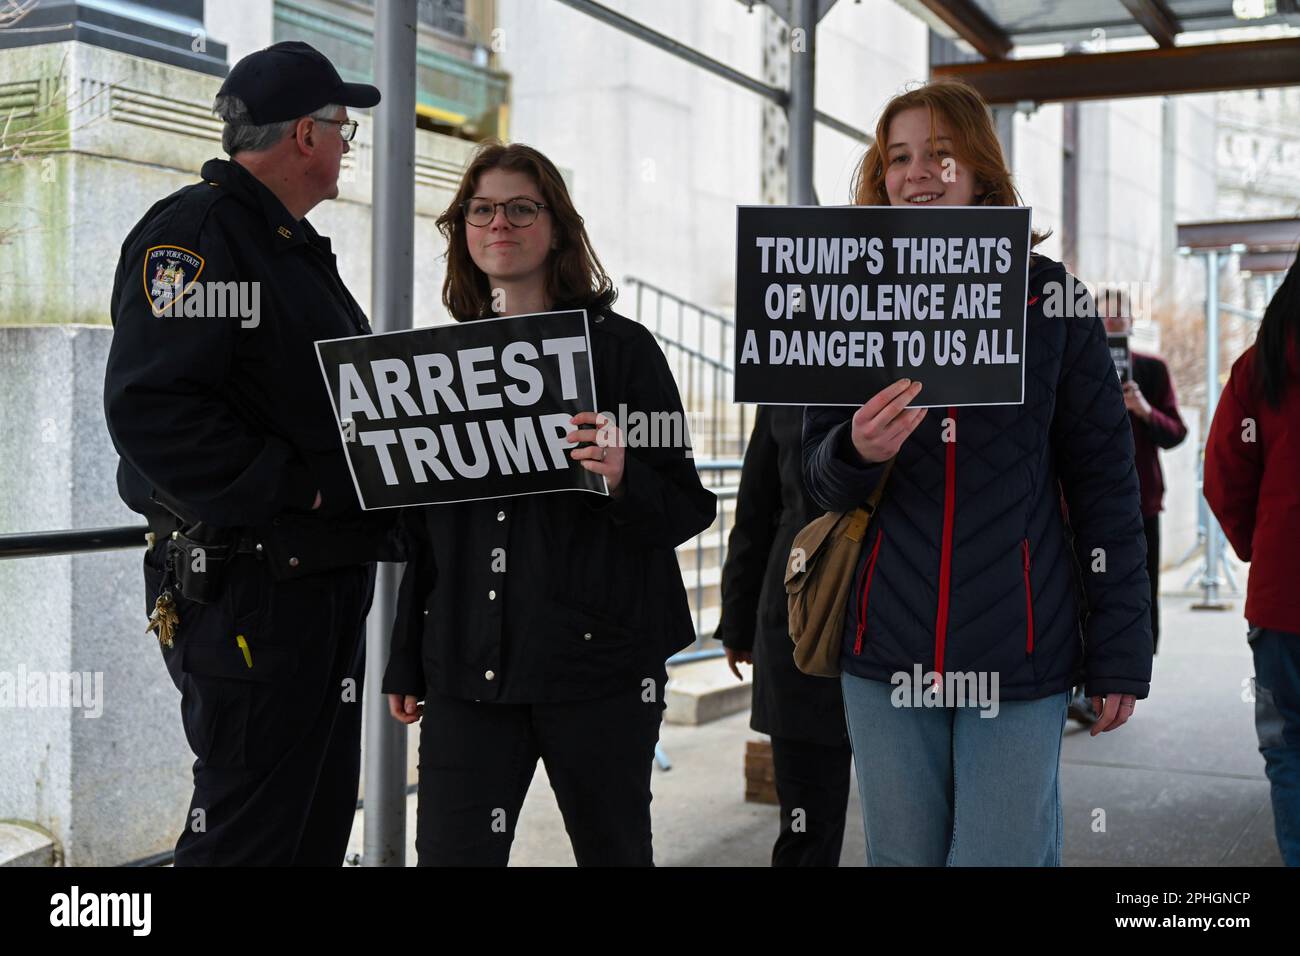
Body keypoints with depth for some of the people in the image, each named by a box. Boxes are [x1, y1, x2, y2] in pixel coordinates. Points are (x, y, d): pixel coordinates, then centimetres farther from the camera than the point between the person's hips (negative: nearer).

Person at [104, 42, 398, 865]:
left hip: (329, 579, 10)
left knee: (320, 825, 17)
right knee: (246, 831, -3)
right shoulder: (194, 233, -12)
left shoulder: (298, 249, 20)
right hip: (247, 590, -10)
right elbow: (150, 408, -24)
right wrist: (297, 491, -23)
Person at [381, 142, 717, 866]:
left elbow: (688, 507, -3)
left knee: (614, 849, 9)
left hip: (600, 662, -3)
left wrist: (623, 482, -24)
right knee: (451, 852, 1)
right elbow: (422, 522, 15)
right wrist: (407, 661, 14)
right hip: (466, 668, 3)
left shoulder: (620, 346, -1)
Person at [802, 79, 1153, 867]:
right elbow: (820, 475, 6)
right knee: (902, 856, 12)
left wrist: (1121, 650, 0)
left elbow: (1105, 481, 3)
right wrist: (858, 452, -18)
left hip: (1020, 655, -2)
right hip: (886, 651, 2)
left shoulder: (1049, 296, 0)